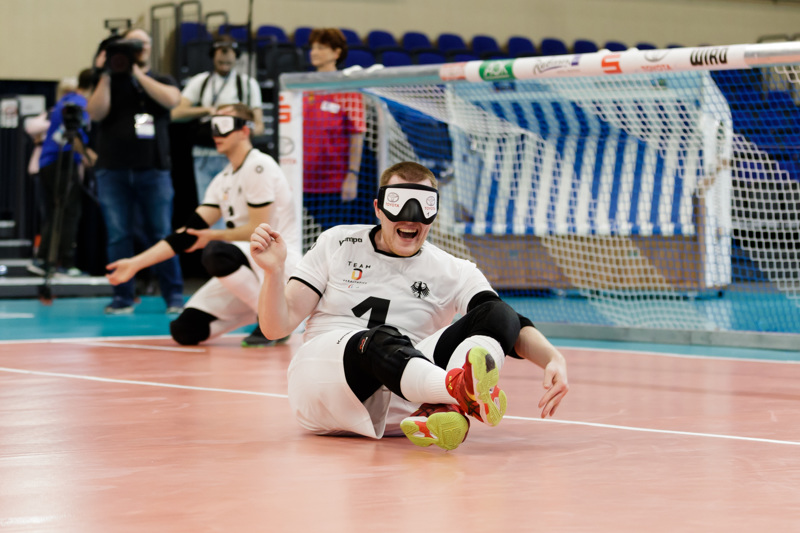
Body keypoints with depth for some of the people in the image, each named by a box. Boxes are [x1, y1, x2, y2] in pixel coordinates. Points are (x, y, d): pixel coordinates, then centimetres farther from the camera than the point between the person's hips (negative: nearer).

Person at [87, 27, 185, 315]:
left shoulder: (162, 81, 13)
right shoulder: (110, 83, 12)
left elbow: (171, 99, -10)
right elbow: (96, 113, -5)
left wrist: (136, 72, -10)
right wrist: (106, 75, -9)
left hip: (154, 170, 0)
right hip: (113, 171, 0)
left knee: (161, 235, -2)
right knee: (118, 237, -1)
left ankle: (174, 296, 3)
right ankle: (122, 297, 4)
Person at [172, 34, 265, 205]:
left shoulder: (248, 83, 10)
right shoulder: (199, 81, 14)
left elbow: (258, 123, 2)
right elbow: (176, 113, 2)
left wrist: (256, 128, -24)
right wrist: (208, 110, -12)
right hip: (204, 155, 3)